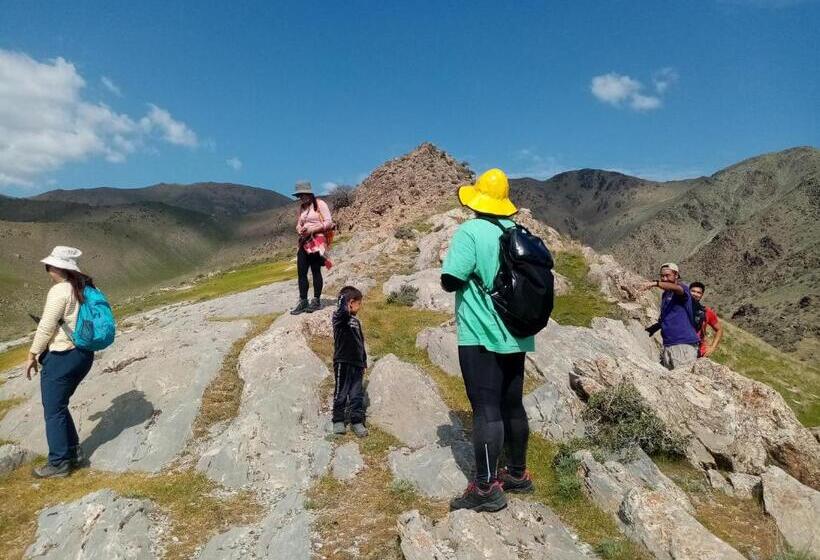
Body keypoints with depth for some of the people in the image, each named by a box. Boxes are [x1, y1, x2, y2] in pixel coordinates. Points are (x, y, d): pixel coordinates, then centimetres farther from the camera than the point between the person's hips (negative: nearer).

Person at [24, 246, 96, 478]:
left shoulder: (59, 291, -17)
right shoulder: (86, 289, 4)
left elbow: (46, 328, -13)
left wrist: (32, 355, -2)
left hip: (60, 358, -8)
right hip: (84, 355, 8)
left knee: (54, 411, 7)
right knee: (59, 406, 23)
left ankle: (59, 463, 17)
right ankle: (74, 452, 28)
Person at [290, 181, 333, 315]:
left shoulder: (320, 204, -4)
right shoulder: (302, 207, 17)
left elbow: (328, 222, -10)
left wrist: (312, 229, -16)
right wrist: (299, 230, -3)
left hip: (317, 241, -7)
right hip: (304, 242, 7)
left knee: (315, 271, -2)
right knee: (301, 272, 2)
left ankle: (316, 301, 8)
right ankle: (303, 301, 8)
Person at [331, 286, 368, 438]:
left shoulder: (356, 321, 16)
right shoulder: (339, 317, -7)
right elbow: (342, 312, -34)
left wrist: (364, 362, 20)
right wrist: (344, 301, -51)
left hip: (357, 364, 7)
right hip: (343, 362, -7)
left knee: (357, 395, 9)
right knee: (341, 393, 4)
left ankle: (357, 422, 17)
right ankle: (338, 420, 17)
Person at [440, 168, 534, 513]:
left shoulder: (470, 232, -12)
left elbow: (450, 281, -17)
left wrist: (452, 265, 4)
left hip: (481, 335, -7)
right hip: (515, 335, 7)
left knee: (486, 409, -4)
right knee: (512, 406, 15)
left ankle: (486, 488, 2)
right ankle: (517, 474, 28)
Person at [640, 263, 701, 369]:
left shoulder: (683, 289, -5)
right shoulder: (665, 294, 19)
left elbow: (676, 288, -32)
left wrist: (655, 283, -47)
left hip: (684, 344, -8)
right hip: (668, 345, 8)